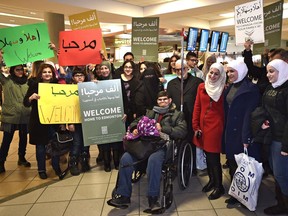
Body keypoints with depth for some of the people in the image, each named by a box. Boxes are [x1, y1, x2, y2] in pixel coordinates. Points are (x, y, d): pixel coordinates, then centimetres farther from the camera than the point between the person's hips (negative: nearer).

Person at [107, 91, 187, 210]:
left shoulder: (177, 115, 15)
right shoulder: (150, 113, 28)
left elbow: (182, 131, -2)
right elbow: (136, 122, 29)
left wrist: (163, 129, -11)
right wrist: (134, 128, 5)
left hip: (163, 145, -4)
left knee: (153, 160, -38)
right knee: (125, 159, -21)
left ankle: (153, 199, -24)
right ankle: (124, 195, -9)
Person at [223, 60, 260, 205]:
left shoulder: (251, 89, -12)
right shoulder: (230, 88, 12)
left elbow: (249, 114, -17)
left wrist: (246, 138, -20)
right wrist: (225, 131, 7)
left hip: (242, 134, -7)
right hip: (230, 133, 7)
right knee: (232, 164, 13)